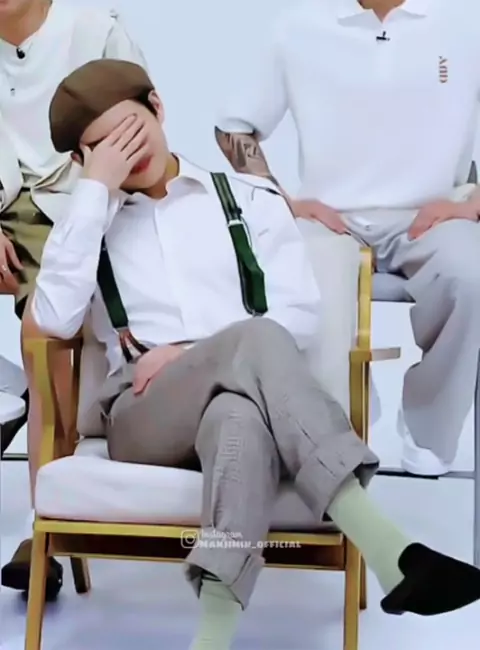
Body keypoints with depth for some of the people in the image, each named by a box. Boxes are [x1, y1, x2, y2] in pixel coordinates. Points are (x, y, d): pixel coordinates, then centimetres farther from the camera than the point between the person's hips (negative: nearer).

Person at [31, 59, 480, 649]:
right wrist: (94, 190, 1)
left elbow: (302, 313, 6)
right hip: (144, 417, -1)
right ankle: (391, 555, -46)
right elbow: (54, 319, -1)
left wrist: (190, 353, -8)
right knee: (256, 339, -35)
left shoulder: (250, 198, 18)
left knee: (239, 416, -41)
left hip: (243, 400, 1)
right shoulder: (92, 223, 20)